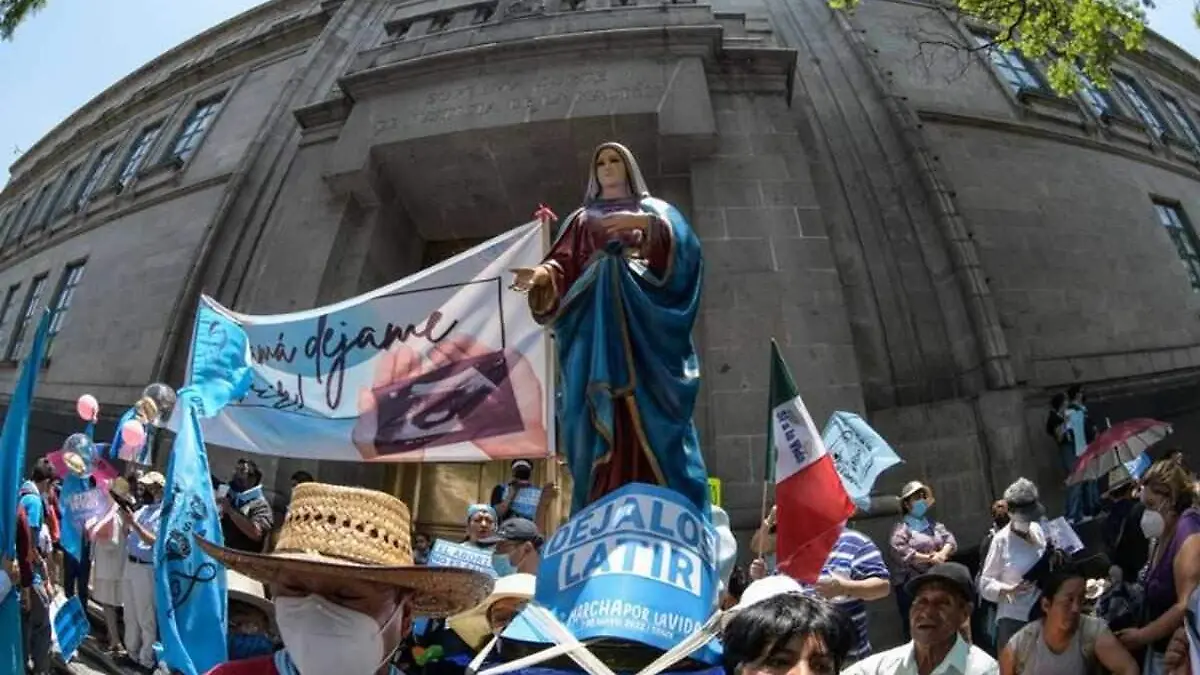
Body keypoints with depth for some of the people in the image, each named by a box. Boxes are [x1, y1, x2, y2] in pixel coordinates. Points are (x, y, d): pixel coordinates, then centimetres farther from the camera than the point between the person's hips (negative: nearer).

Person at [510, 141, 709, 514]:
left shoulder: (655, 209, 22)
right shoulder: (581, 219, 26)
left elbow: (684, 245, 1)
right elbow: (563, 267, 9)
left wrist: (645, 224, -16)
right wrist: (542, 274, -14)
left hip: (645, 319, -1)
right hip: (595, 324, 2)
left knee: (652, 413, -12)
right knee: (600, 418, -9)